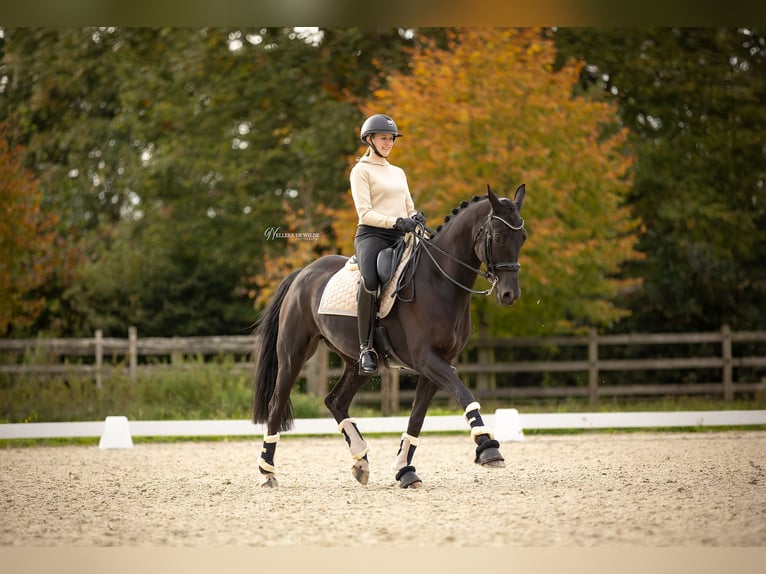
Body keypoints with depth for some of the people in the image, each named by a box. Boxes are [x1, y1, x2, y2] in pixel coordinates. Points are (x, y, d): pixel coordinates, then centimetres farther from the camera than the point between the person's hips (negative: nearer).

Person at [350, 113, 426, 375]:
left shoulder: (398, 173, 25)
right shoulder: (361, 171, 4)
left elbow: (409, 208, 23)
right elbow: (365, 213, -7)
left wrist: (416, 218, -2)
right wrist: (396, 222, -21)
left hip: (399, 237, 7)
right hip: (372, 234, -7)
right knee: (370, 280, -37)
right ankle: (366, 347, -32)